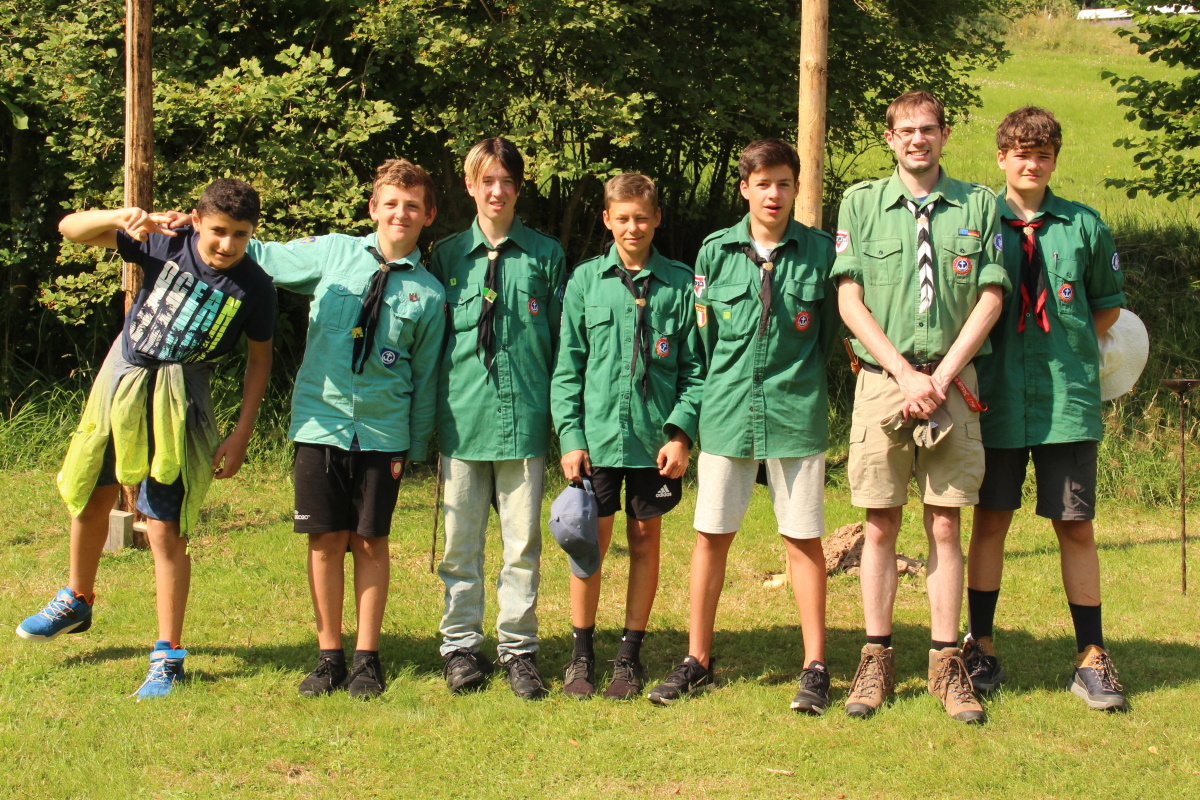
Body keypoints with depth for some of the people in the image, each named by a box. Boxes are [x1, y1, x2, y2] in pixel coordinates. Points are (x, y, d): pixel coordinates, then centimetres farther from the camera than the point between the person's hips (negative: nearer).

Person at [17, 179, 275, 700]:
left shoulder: (253, 287, -14)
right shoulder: (166, 243, -12)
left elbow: (259, 358, -1)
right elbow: (71, 228, -9)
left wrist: (242, 433, -6)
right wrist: (124, 217, -29)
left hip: (178, 401, -3)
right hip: (119, 382, 3)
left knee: (165, 530, -10)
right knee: (91, 499, 21)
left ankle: (168, 656, 2)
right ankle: (77, 603, 47)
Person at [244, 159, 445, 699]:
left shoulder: (428, 294, 3)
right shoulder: (331, 254, 4)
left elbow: (425, 379, 7)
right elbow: (260, 257, 14)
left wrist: (414, 448, 5)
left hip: (383, 433, 0)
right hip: (321, 424, 0)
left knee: (371, 543, 3)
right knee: (326, 539, 3)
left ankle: (367, 659, 13)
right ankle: (329, 656, 14)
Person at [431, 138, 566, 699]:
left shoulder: (545, 255, 6)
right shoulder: (448, 256, 8)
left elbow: (561, 339, 8)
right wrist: (429, 411, 6)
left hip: (524, 417, -1)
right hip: (462, 418, 1)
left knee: (522, 542, 3)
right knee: (461, 541, 6)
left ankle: (518, 649, 11)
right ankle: (460, 646, 16)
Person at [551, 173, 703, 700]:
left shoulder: (679, 283, 3)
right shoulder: (585, 281, 4)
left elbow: (694, 369, 4)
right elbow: (567, 367, 4)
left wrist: (681, 432, -7)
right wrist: (570, 438, -4)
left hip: (655, 439, 0)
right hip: (598, 435, 0)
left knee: (645, 541, 8)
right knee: (591, 544, 3)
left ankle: (630, 656, 18)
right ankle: (581, 656, 14)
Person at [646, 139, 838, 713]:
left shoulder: (820, 251, 1)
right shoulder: (716, 251, 4)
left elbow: (831, 329, 9)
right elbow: (704, 333, 12)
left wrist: (799, 377, 9)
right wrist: (724, 387, 13)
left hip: (796, 411, -1)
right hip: (728, 410, 1)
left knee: (803, 537, 3)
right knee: (711, 533, 5)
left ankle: (815, 666, 11)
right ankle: (697, 660, 16)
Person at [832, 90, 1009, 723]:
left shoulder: (978, 205, 6)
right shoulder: (861, 203, 6)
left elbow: (990, 298, 1)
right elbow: (849, 299, 0)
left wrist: (941, 377, -8)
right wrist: (904, 373, -10)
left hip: (951, 381, 0)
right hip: (882, 379, 0)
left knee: (945, 525, 3)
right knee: (880, 527, 3)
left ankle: (946, 663, 9)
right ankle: (876, 659, 10)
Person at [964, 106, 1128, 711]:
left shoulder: (1084, 226, 5)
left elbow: (1108, 303, 17)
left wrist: (1071, 346, 7)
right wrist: (968, 365, -3)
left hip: (1067, 397, 0)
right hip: (996, 395, 0)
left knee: (1076, 526, 2)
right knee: (991, 521, 7)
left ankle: (1091, 659, 10)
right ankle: (980, 646, 18)